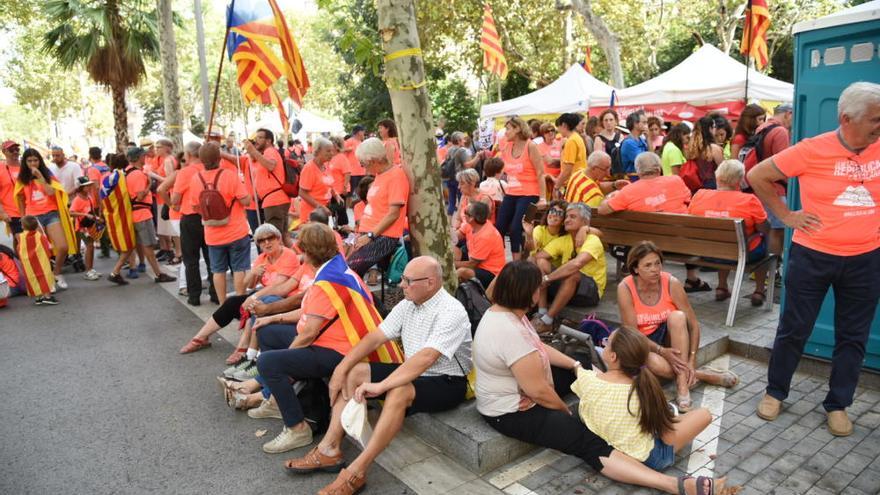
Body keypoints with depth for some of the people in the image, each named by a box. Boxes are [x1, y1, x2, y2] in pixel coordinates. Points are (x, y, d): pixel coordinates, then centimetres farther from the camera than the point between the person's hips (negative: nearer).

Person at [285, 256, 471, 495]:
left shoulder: (451, 312, -23)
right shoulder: (408, 304, 2)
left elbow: (426, 357, -33)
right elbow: (375, 337, 1)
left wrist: (380, 386, -35)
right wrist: (341, 368, -8)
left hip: (447, 383, -8)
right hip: (413, 373, 8)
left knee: (397, 392, -36)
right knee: (353, 372, -2)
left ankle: (356, 472, -28)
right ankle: (329, 450, -2)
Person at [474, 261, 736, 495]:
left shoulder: (502, 311, -1)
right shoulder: (510, 332, -32)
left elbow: (538, 348, 11)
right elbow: (538, 391, -26)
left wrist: (576, 365, 5)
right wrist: (565, 410, -7)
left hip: (520, 391, 10)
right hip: (512, 412, -10)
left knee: (586, 368, 16)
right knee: (589, 443, -21)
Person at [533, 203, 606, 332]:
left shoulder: (592, 241, -17)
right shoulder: (563, 240, 4)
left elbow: (577, 263, -36)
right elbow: (538, 256, -7)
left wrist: (547, 278, -33)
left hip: (591, 291, -6)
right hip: (564, 285, 6)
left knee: (572, 273, -37)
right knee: (541, 262, -14)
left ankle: (547, 320, -28)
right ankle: (541, 314, -22)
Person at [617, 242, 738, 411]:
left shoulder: (671, 283, -18)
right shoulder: (625, 288, -21)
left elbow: (693, 325, -15)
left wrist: (691, 361, -24)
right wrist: (662, 351, -30)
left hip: (668, 337, 2)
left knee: (677, 316, -32)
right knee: (657, 365, -36)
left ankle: (683, 384, -29)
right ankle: (704, 375, -10)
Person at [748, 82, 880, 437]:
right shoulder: (813, 150, -11)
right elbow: (757, 176, -5)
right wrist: (785, 214, -6)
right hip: (813, 256, -3)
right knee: (794, 329, 9)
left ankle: (838, 405, 30)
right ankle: (775, 392, 28)